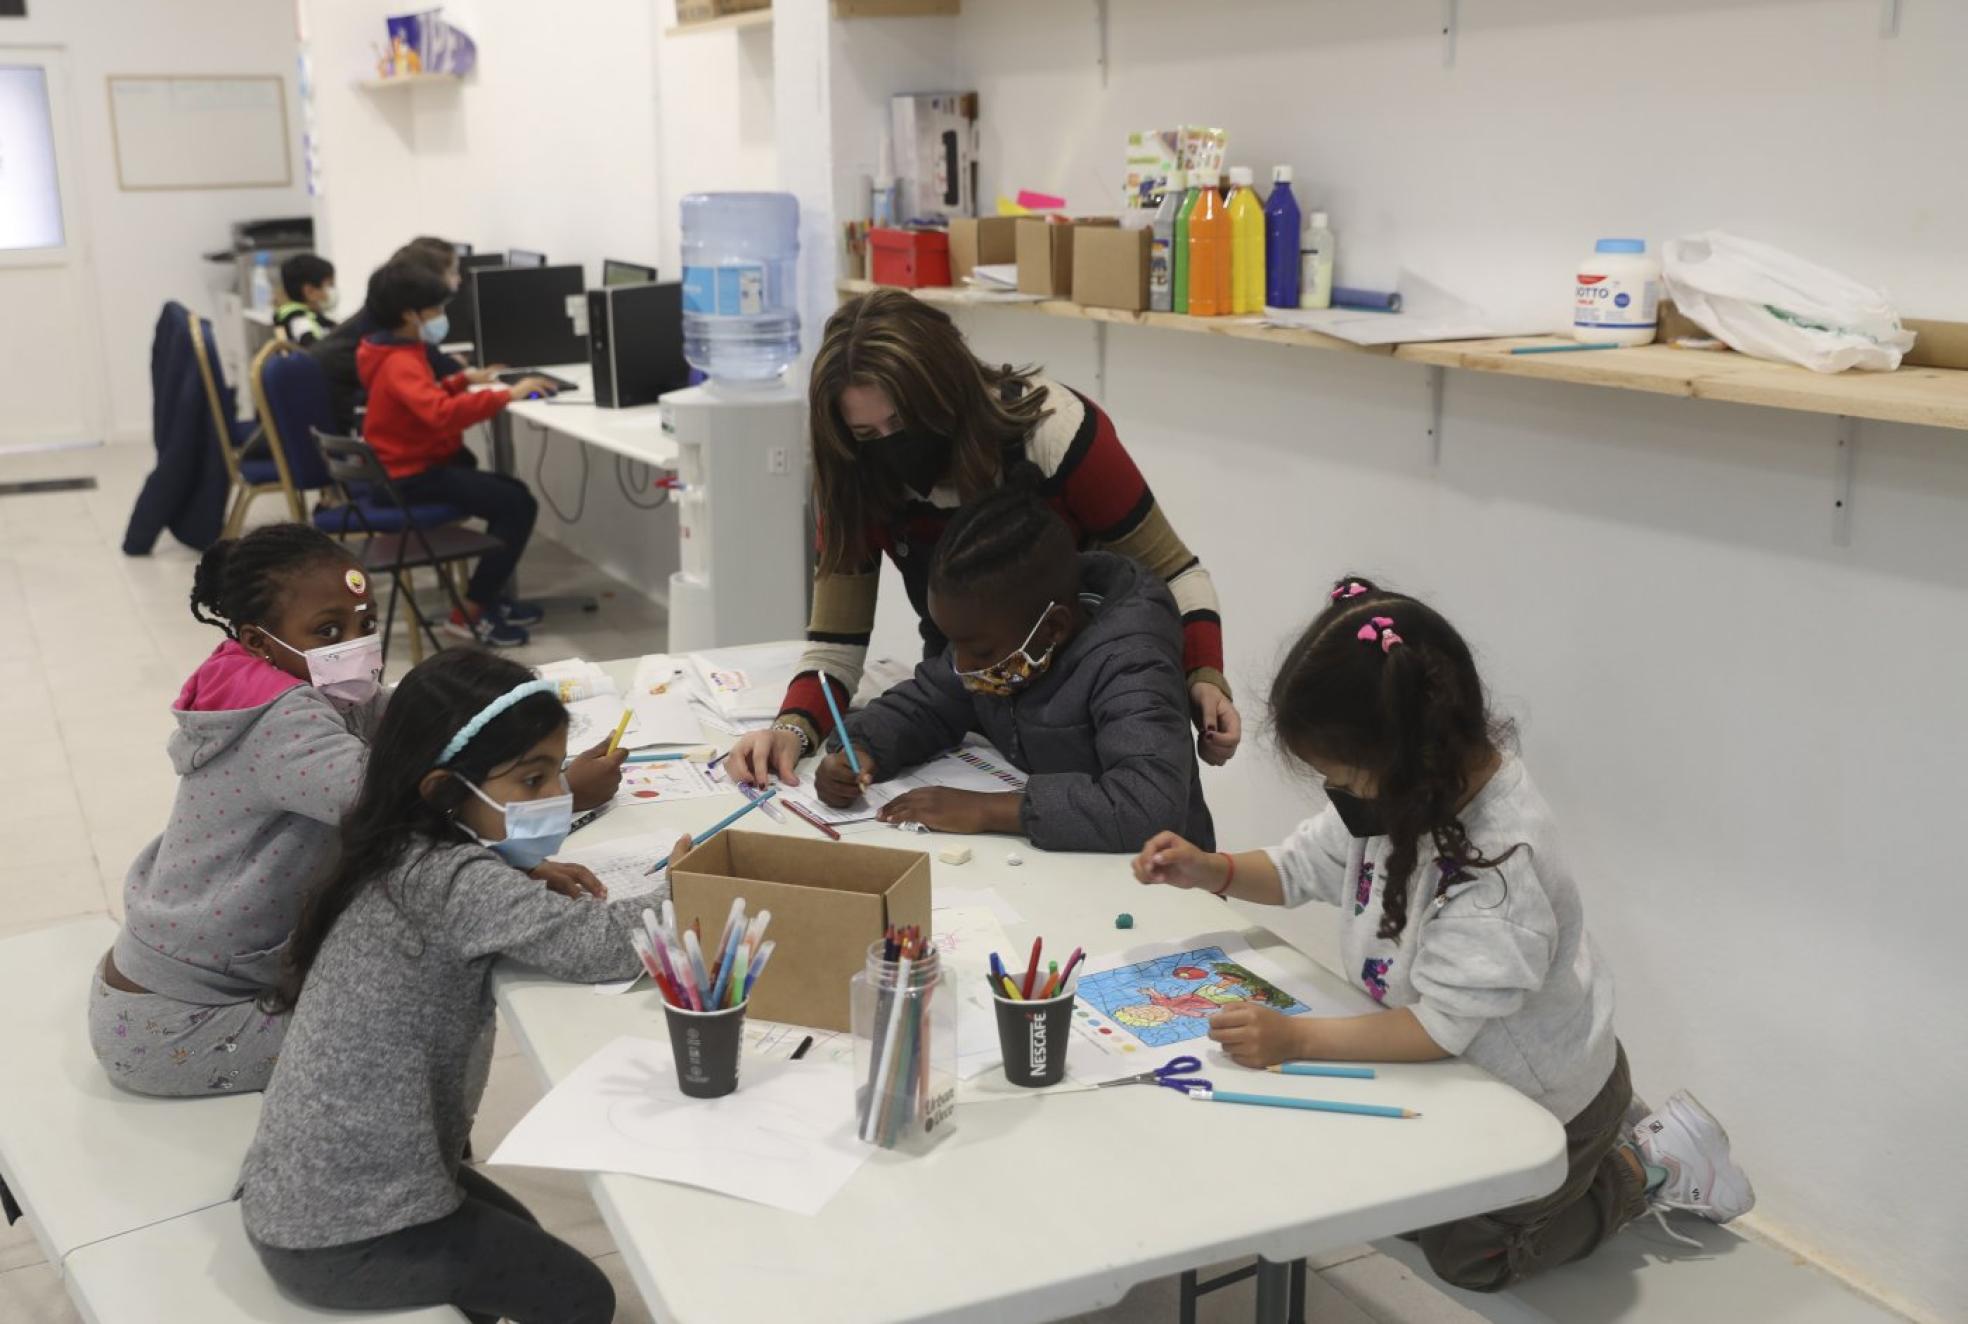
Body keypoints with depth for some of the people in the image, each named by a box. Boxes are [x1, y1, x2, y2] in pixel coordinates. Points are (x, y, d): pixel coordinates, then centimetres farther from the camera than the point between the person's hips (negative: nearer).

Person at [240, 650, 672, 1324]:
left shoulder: (405, 858, 2)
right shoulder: (451, 880, -25)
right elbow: (603, 946, -34)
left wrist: (532, 886, 2)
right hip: (343, 1234, -9)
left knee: (519, 1238, 28)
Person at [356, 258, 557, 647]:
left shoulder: (399, 354, 12)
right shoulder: (399, 364, -21)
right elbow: (441, 413, -38)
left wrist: (463, 380, 17)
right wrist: (506, 395, -36)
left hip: (422, 462, 11)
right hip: (413, 475, -11)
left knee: (511, 495, 15)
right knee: (518, 505, -17)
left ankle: (488, 597, 19)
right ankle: (469, 613, -11)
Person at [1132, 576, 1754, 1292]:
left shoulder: (1501, 867, -40)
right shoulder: (1401, 794, -16)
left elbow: (1437, 1027, -36)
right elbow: (1300, 868, 0)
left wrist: (1294, 1036, -40)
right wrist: (1212, 871, -17)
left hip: (1545, 1096, -8)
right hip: (1468, 1070, 8)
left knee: (1466, 1253, 14)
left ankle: (1647, 1169, 24)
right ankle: (1607, 1133, 32)